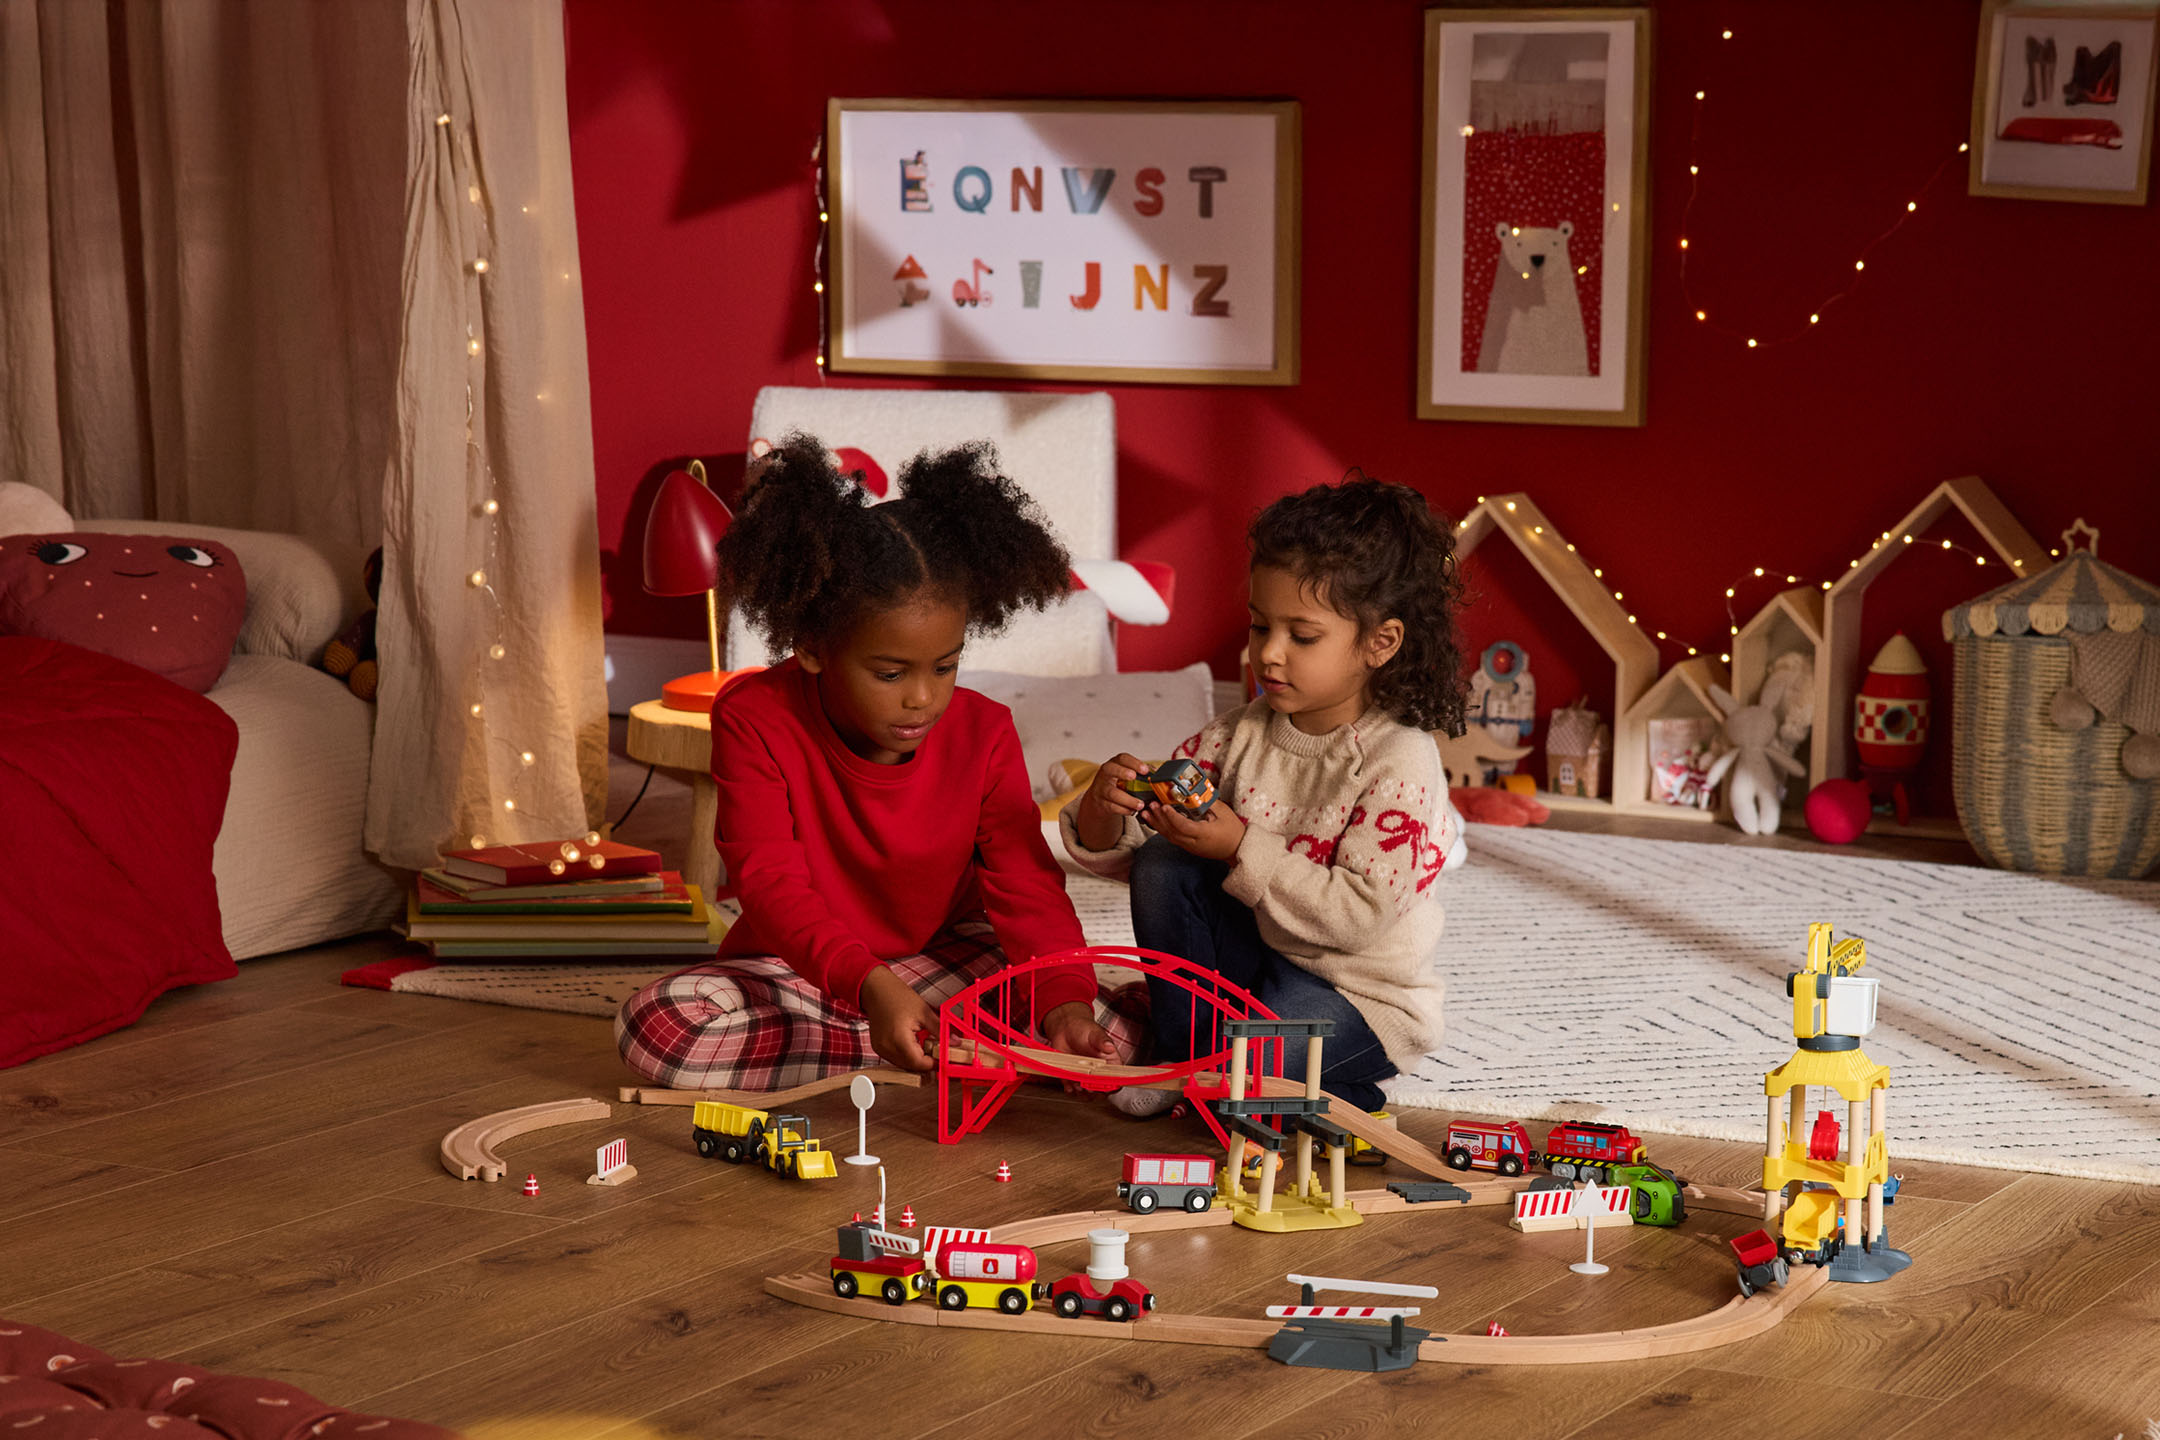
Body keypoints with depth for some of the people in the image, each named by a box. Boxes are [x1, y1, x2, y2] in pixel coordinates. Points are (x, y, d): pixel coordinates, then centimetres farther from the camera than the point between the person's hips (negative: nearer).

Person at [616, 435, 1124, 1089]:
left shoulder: (983, 734, -11)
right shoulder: (755, 718, -17)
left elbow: (1026, 886, -16)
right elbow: (771, 881, -26)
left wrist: (1065, 1002, -38)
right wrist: (869, 983, -44)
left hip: (942, 961, 1)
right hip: (795, 969, -1)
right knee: (655, 1023, -30)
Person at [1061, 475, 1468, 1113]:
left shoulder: (1401, 762, -19)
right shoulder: (1239, 736, -1)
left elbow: (1362, 913, -26)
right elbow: (1125, 850, 0)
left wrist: (1241, 849, -29)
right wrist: (1105, 810, -24)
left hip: (1362, 997, -6)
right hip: (1252, 959, 7)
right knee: (1161, 866, -12)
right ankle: (1177, 1058, 2)